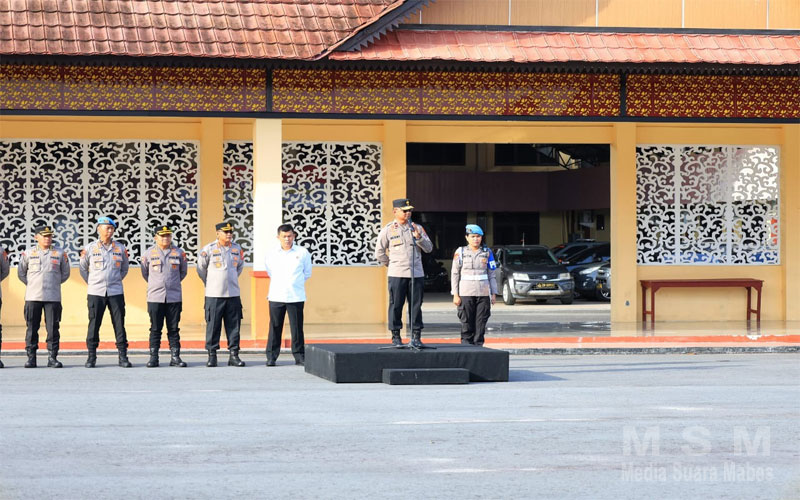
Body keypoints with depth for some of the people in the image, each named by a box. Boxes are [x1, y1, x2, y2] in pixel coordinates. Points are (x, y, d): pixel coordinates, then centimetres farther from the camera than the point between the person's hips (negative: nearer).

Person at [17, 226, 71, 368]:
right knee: (32, 328, 0)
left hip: (53, 297, 0)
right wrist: (32, 285, 11)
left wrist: (54, 283, 12)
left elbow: (65, 273, 17)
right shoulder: (28, 253, 7)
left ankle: (52, 358, 2)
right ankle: (31, 358, 5)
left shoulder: (60, 253, 7)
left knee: (53, 328, -2)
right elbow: (21, 273, 16)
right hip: (32, 297, 0)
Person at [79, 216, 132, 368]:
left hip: (116, 292, 1)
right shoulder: (89, 248, 3)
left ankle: (123, 356, 3)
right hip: (96, 293, -1)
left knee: (119, 324, 0)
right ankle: (91, 357, 6)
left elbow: (124, 269, 20)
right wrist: (92, 283, 12)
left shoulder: (120, 248, 8)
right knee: (94, 324, 0)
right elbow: (83, 269, 15)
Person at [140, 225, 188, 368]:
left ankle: (175, 357, 6)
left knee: (174, 329, 3)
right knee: (155, 329, 2)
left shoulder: (179, 253, 5)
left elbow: (183, 271, 19)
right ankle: (153, 357, 5)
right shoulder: (149, 253, 3)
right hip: (155, 297, -1)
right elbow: (145, 273, 16)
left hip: (174, 297, 1)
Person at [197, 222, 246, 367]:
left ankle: (233, 355, 7)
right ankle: (212, 355, 4)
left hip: (233, 294, 3)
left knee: (234, 326, 3)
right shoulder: (208, 249, -4)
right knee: (213, 326, -2)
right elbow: (201, 268, 8)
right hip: (214, 295, -3)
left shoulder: (237, 249, 7)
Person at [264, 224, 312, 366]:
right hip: (276, 296, 1)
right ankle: (271, 357, 7)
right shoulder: (271, 253, 6)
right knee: (275, 328, 1)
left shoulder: (302, 253, 2)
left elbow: (307, 273, 16)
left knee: (297, 328, 1)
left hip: (296, 297, -1)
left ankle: (299, 356, 9)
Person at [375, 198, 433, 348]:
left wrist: (419, 237, -8)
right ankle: (395, 337, 5)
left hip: (416, 274, 2)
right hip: (397, 274, -2)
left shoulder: (417, 228, 11)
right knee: (396, 305, -1)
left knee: (416, 305, 2)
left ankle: (416, 336, 6)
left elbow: (429, 248, 7)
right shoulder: (388, 230, 3)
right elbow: (379, 253, 9)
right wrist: (391, 264, 9)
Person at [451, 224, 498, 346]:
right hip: (466, 293, -2)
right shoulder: (461, 252, 4)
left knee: (481, 323, 1)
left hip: (483, 294, 2)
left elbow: (491, 274, 12)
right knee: (467, 324, -4)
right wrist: (455, 294, -3)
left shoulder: (487, 252, 10)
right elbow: (455, 274, 4)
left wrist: (493, 293, 6)